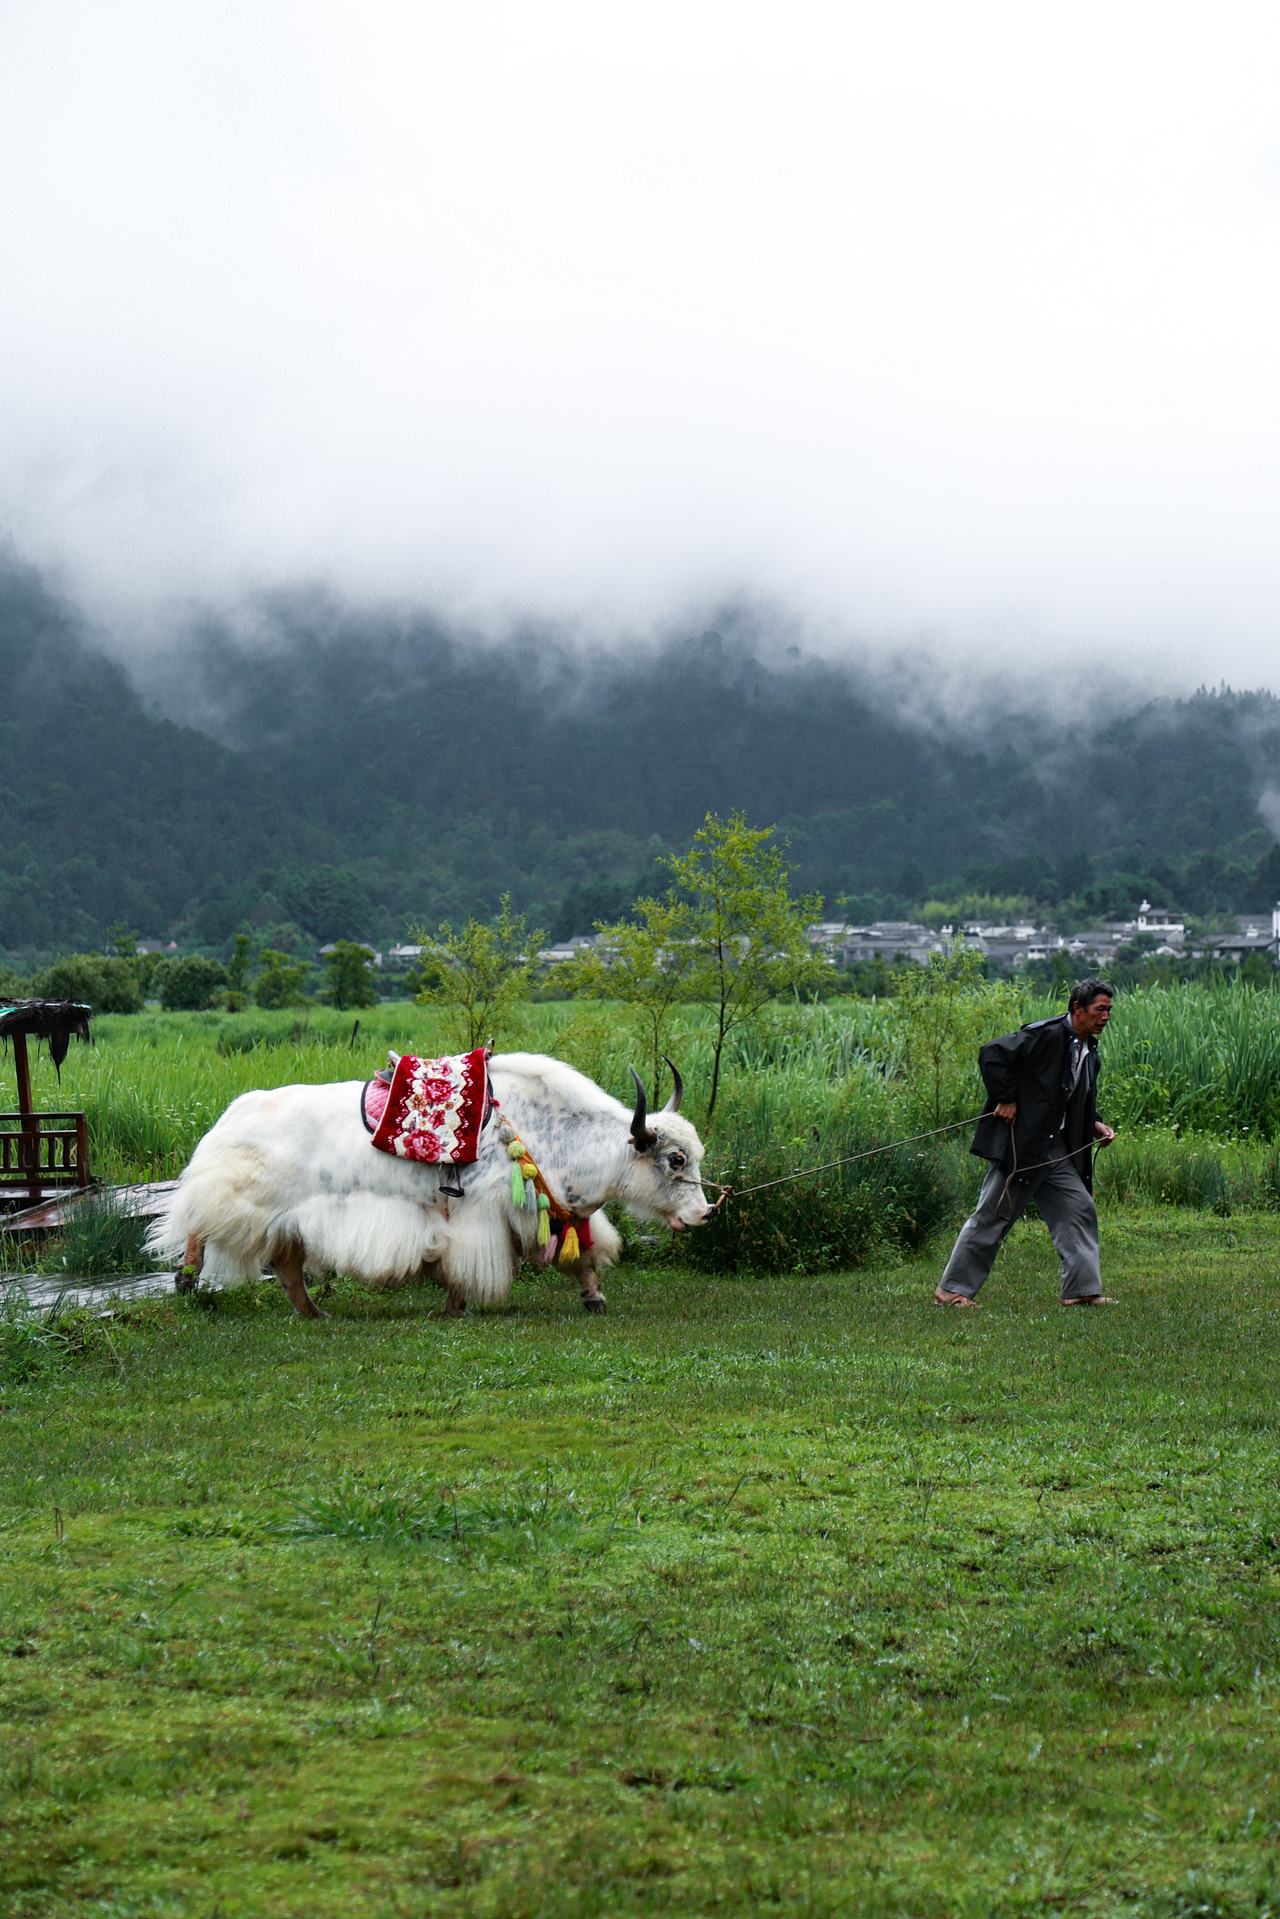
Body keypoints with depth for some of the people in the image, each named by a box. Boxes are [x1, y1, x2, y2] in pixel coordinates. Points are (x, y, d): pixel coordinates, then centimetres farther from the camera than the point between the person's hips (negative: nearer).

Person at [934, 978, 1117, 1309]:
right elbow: (992, 1054, -21)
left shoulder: (1089, 1052, 13)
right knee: (993, 1215, -3)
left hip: (1055, 1149, 9)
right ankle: (952, 1288, 6)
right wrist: (1006, 1099, -19)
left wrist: (1094, 1125, 8)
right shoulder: (1046, 1034, -15)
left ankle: (1081, 1289, 6)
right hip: (1021, 1143, -8)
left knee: (1079, 1208, 2)